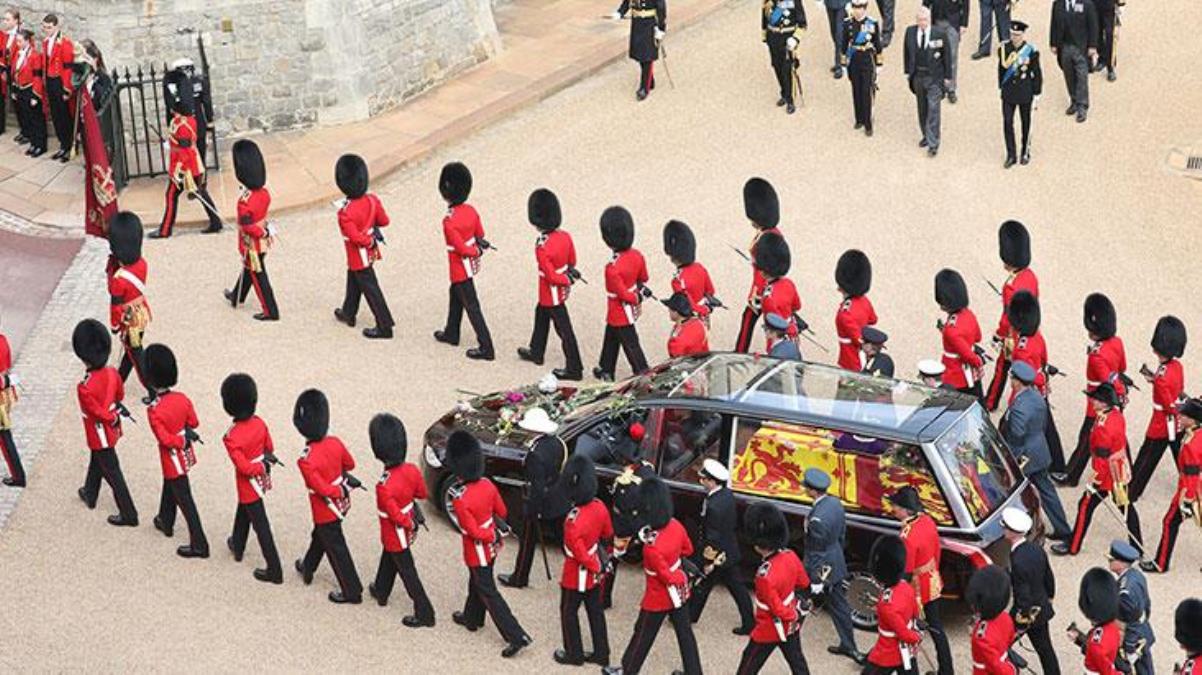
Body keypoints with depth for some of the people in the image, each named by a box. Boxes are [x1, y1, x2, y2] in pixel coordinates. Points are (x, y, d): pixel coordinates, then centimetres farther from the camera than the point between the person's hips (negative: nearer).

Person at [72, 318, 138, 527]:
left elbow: (98, 412, -26)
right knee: (96, 462, 30)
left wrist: (112, 418, -8)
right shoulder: (112, 372, -13)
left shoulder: (85, 389, -34)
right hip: (112, 431, 7)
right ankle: (90, 495, 52)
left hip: (101, 436, -7)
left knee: (112, 474, 6)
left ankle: (128, 515, 17)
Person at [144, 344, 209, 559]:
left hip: (173, 458, -7)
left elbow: (166, 439, -26)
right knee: (170, 487, 30)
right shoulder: (182, 398, -9)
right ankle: (166, 522, 51)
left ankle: (199, 545, 5)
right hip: (186, 453, 7)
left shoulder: (154, 411, -27)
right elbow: (194, 423, 2)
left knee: (184, 500, 0)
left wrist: (181, 440, -10)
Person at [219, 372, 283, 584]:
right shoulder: (260, 423, -11)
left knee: (261, 526, 3)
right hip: (262, 479, 7)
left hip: (249, 485, -7)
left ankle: (274, 571, 11)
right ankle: (237, 546, 51)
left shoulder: (231, 438, -29)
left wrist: (260, 467, -11)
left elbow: (244, 467, -26)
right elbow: (270, 449, 3)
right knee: (243, 513, 30)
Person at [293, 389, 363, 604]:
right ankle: (307, 568, 53)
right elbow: (350, 464, 4)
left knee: (336, 548, 9)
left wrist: (338, 491, -12)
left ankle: (352, 591, 21)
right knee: (320, 535, 29)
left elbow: (322, 488, -30)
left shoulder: (306, 461, -31)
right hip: (341, 504, 7)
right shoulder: (335, 443, -13)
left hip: (326, 511, -7)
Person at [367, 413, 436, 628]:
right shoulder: (412, 470, -17)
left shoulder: (384, 487, -36)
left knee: (407, 572, 9)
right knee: (388, 559, 30)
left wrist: (409, 524, -10)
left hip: (396, 535, -7)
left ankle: (424, 614, 19)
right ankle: (381, 592, 51)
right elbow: (423, 493, 0)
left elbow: (397, 516, -30)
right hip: (409, 526, 7)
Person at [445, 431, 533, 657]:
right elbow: (502, 512, 3)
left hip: (478, 551, -7)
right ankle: (472, 618, 50)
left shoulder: (459, 500, -29)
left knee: (488, 592, 4)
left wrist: (492, 536, -11)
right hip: (492, 546, 7)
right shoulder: (487, 485, -10)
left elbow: (474, 532, -26)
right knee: (476, 582, 28)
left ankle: (517, 637, 3)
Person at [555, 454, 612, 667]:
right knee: (595, 611, 18)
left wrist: (595, 567, -12)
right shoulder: (600, 507, -9)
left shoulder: (574, 521, -32)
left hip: (577, 573, -7)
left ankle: (574, 654, 27)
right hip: (595, 571, 7)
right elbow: (608, 535, 7)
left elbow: (578, 551, -29)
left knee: (569, 612, 14)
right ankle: (601, 654, 29)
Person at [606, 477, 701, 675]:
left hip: (660, 597, -6)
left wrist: (679, 581, -8)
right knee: (685, 632, 19)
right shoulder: (676, 525, -13)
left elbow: (667, 576, -26)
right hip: (680, 591, 6)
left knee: (643, 634, 15)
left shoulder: (651, 544, -34)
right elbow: (688, 550, 6)